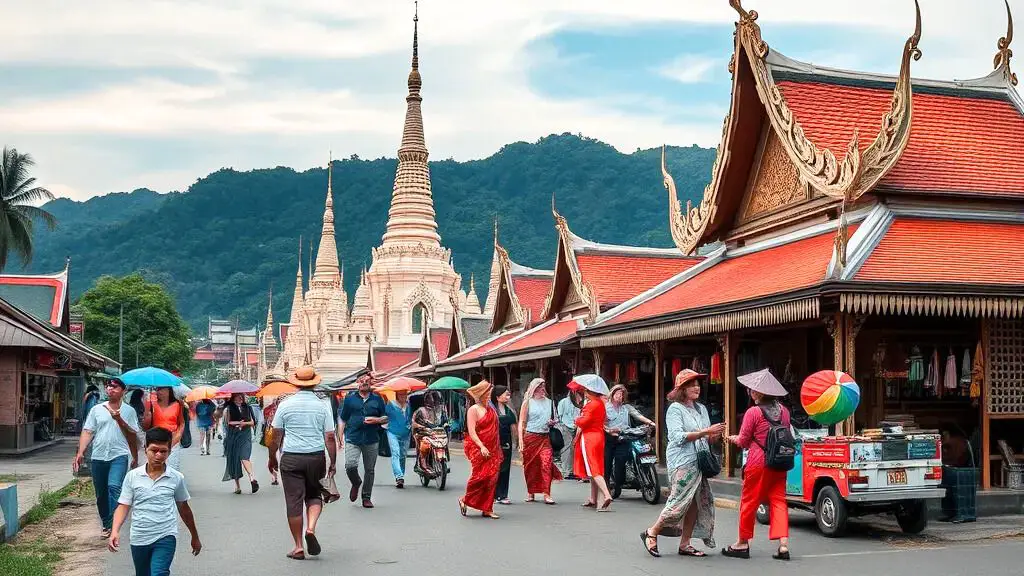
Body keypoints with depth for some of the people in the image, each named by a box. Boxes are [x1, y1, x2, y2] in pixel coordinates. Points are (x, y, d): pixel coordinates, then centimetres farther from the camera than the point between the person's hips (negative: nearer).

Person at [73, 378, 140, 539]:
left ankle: (113, 524, -22)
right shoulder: (97, 409, 10)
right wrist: (80, 453, -5)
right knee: (101, 494, 9)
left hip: (119, 455, -3)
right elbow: (87, 432, 6)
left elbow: (132, 435, 3)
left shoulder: (128, 411, 7)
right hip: (98, 457, 3)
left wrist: (119, 420, -10)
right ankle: (106, 524, 24)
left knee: (114, 487, -22)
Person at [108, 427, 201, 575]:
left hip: (166, 537, -2)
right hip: (139, 539, 2)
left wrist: (195, 537, 17)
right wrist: (115, 531, -21)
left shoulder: (176, 478, -3)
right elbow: (123, 506, -3)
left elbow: (183, 508, 9)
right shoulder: (132, 476, -4)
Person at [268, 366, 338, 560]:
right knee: (314, 495, 18)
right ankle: (311, 528, -7)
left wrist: (272, 458, 14)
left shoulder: (285, 404, -1)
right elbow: (330, 438, -1)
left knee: (294, 501, 4)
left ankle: (298, 546, 7)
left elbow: (276, 436, 2)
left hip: (291, 458, -1)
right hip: (316, 457, 1)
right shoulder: (322, 406, 0)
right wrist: (332, 462, 7)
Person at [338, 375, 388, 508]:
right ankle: (356, 483, 15)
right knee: (350, 466, -17)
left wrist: (376, 420, -8)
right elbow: (343, 419, 12)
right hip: (353, 438, -1)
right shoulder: (350, 399, 7)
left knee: (369, 470, 5)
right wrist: (340, 436, 6)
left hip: (371, 440, 1)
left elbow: (386, 418, 12)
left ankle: (366, 497, 19)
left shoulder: (377, 399, 9)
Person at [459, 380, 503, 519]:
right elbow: (471, 431, -12)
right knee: (480, 476, -12)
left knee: (492, 479, 3)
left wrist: (498, 450, 18)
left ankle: (487, 509, 8)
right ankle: (465, 500, 9)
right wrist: (481, 446, -23)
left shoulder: (491, 409, 16)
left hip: (493, 450, 7)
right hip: (478, 449, -7)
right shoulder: (473, 410, -4)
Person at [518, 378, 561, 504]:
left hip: (545, 437, 2)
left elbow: (553, 419, 27)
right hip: (531, 436, -2)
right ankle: (530, 493, 18)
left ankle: (546, 494, -13)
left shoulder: (549, 402, 13)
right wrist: (521, 441, -8)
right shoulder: (528, 402, 3)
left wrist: (552, 422, 2)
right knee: (531, 466, 4)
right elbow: (522, 422, 0)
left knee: (547, 464, -12)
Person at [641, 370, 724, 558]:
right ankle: (651, 533, 7)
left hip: (699, 462, 7)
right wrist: (705, 432, -21)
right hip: (682, 462, -7)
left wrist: (715, 435, -3)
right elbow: (678, 437, -17)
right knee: (680, 502, -9)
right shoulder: (675, 409, -5)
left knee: (696, 503, 4)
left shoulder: (701, 409, 18)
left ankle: (685, 544, 11)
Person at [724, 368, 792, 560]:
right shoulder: (783, 411, 6)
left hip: (758, 463, -5)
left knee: (749, 501, 6)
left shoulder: (753, 412, -11)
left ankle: (743, 543, 14)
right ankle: (783, 544, -3)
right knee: (778, 500, 7)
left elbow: (743, 441, -5)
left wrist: (733, 438, 15)